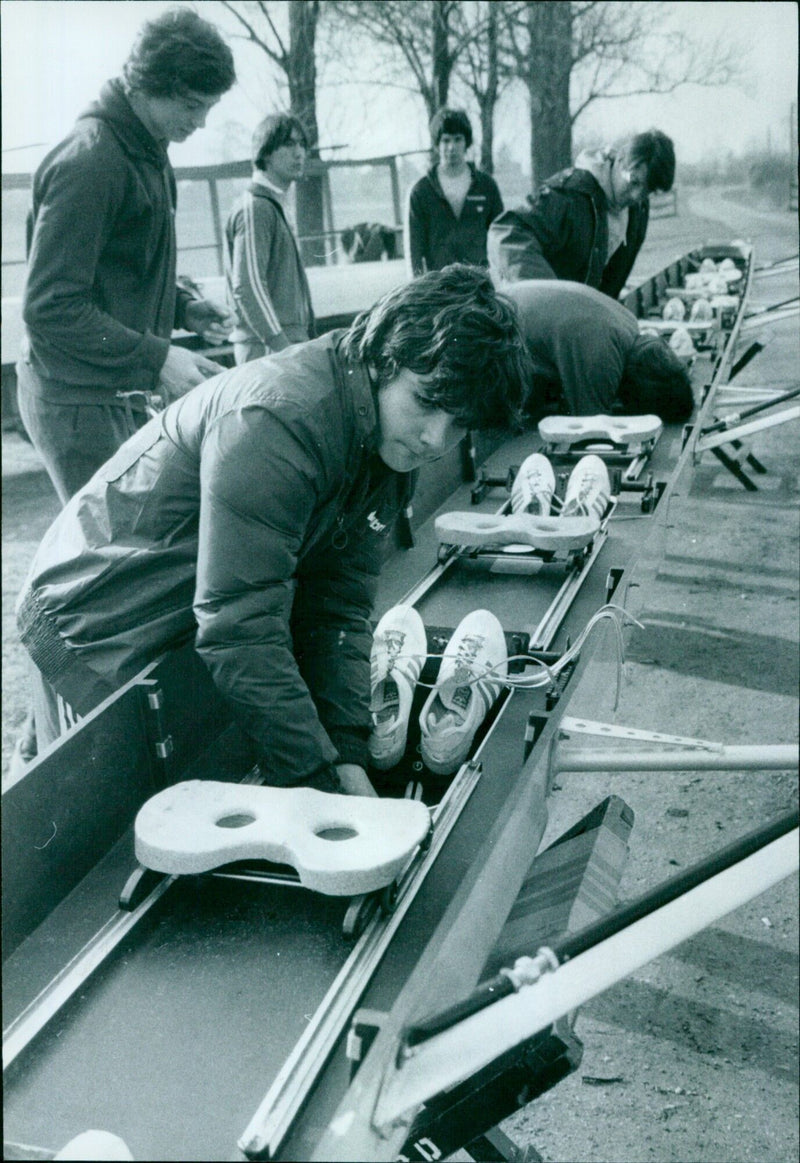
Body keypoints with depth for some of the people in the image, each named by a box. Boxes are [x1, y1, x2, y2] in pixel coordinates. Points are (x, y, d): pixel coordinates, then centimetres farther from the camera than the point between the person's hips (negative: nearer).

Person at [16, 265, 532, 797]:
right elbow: (240, 629, -32)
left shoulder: (392, 444, -4)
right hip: (99, 630, -7)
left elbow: (339, 608, -5)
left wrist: (349, 755, -14)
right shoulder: (278, 420, -32)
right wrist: (321, 777, -29)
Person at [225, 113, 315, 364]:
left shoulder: (276, 205, 20)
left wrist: (295, 343, 18)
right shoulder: (255, 207, -9)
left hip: (288, 342, 9)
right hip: (267, 349, -9)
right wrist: (281, 346, -22)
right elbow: (248, 287, -18)